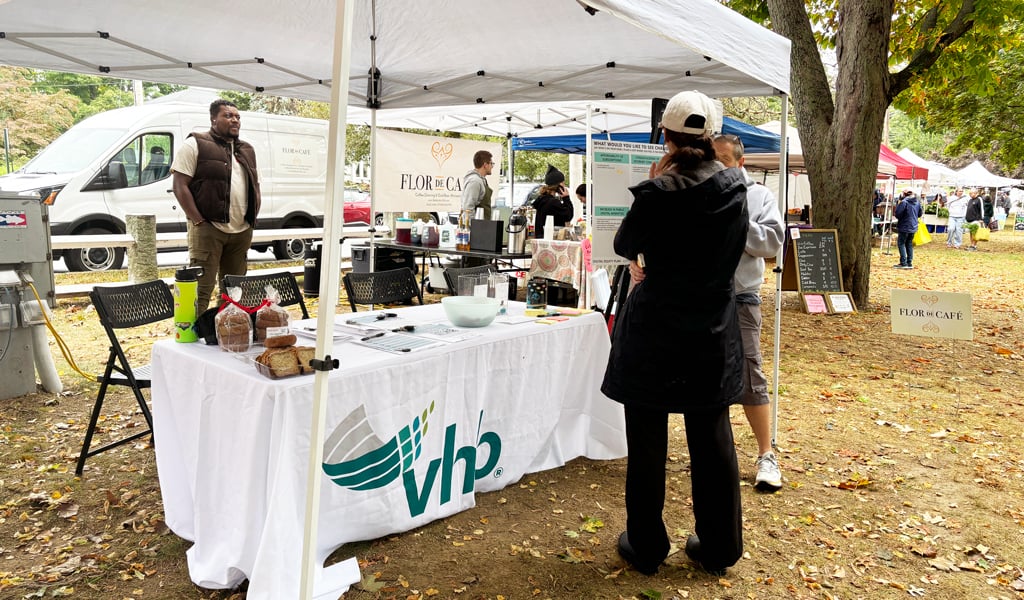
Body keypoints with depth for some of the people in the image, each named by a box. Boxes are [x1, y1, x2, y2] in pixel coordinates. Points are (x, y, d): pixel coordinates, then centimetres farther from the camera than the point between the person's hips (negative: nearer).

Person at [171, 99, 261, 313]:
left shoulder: (247, 151, 19)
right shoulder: (195, 144, -1)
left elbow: (255, 186, 23)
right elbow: (180, 185, -7)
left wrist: (252, 219, 10)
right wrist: (198, 221, -14)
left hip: (242, 231, 6)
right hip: (208, 229, -6)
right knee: (202, 288, -9)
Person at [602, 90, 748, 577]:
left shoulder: (658, 192, -15)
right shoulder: (735, 186, -1)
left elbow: (624, 245, 1)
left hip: (655, 329, -4)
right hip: (713, 330, 5)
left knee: (647, 443, 9)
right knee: (713, 441, 14)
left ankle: (646, 547, 20)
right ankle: (719, 547, 26)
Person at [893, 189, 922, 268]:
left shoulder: (904, 202, -18)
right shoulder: (917, 202, 5)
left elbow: (898, 214, -17)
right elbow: (919, 214, 14)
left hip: (904, 227, -7)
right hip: (913, 227, 7)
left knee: (901, 244, 0)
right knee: (909, 244, 15)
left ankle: (903, 263, -5)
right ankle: (909, 263, 17)